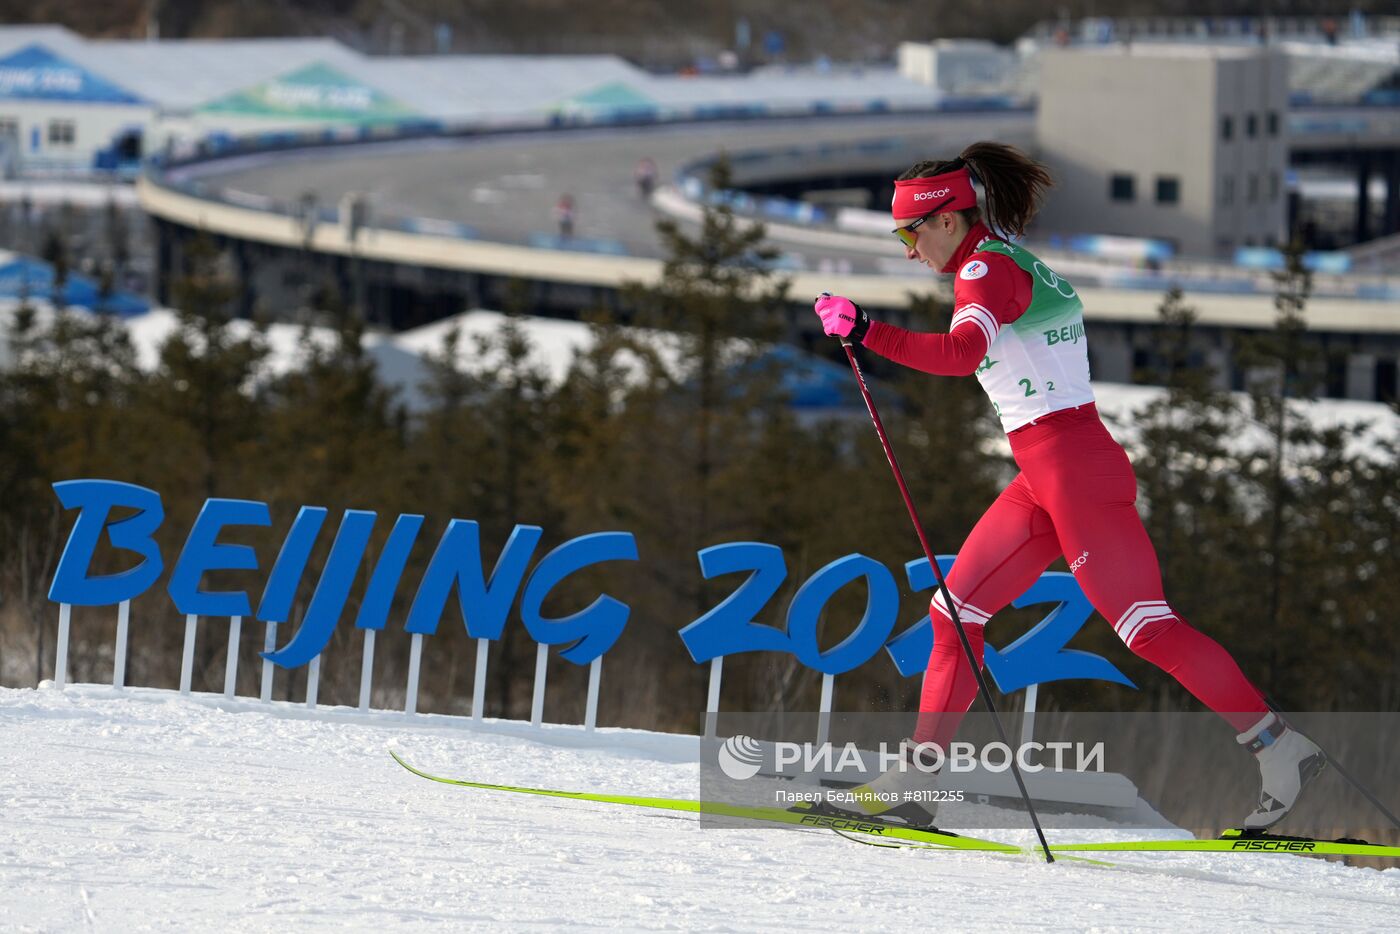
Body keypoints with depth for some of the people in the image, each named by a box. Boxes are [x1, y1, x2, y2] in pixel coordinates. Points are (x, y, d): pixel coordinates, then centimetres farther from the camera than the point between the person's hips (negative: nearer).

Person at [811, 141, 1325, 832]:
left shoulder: (987, 269, -11)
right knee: (955, 611, 8)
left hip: (1073, 465, -10)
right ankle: (911, 782, 8)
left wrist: (866, 331, -33)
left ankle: (1278, 745, -10)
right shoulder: (1013, 262, 18)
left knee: (1143, 624, -11)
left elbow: (961, 353, -30)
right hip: (1044, 476, 10)